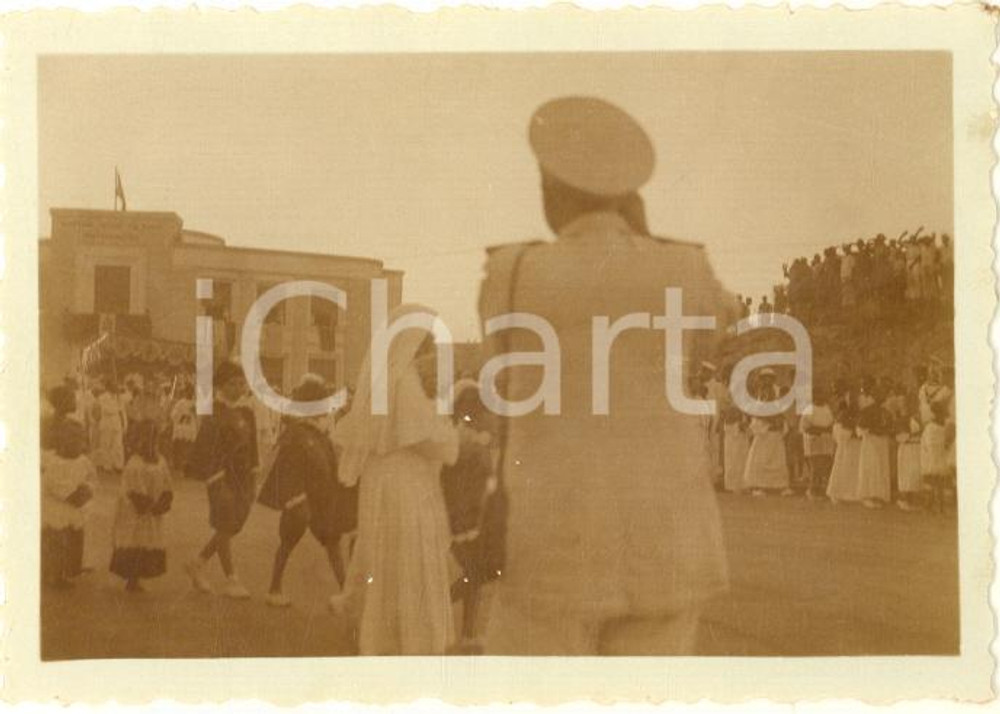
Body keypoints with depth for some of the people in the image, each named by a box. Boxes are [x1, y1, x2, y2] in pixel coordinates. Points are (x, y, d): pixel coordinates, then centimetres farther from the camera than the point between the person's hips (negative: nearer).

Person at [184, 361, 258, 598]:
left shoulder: (246, 413, 11)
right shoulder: (214, 411, -10)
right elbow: (208, 447, -14)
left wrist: (252, 481, 13)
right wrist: (216, 480, -19)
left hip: (242, 475, 7)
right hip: (222, 474, -7)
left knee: (233, 526, 10)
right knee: (225, 527, -2)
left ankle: (198, 564, 25)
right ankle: (231, 581, 6)